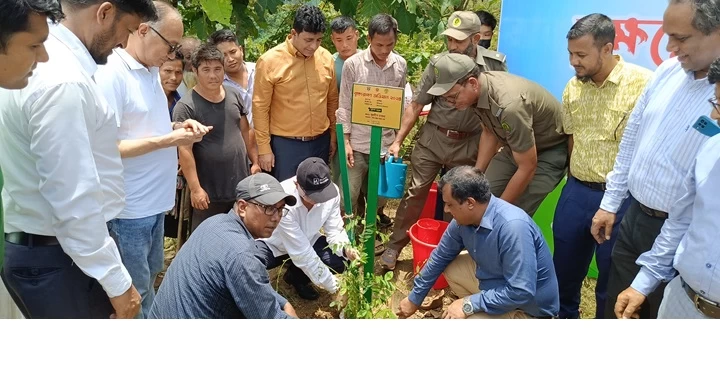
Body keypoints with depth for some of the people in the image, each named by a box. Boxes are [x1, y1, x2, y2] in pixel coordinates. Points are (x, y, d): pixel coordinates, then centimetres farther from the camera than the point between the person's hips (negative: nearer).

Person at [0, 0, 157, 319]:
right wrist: (116, 280, -18)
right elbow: (74, 201, -26)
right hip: (54, 258, -10)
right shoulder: (63, 80, -24)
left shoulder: (47, 59, 9)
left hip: (44, 247, 10)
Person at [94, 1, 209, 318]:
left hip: (154, 200, 9)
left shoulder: (151, 71, 8)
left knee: (150, 277, 24)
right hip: (130, 208, -9)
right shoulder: (111, 75, -19)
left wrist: (178, 127, 0)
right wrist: (169, 140, -22)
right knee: (134, 292, 8)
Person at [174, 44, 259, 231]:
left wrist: (255, 161, 12)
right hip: (209, 191, -5)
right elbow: (185, 150, -17)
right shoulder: (186, 106, -16)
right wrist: (195, 188, -18)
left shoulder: (234, 95, 3)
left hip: (242, 185, 5)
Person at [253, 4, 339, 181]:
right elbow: (260, 108, -8)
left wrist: (334, 134, 14)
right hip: (286, 144, -4)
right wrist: (264, 148, -8)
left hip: (321, 141, 4)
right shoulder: (269, 61, -12)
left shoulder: (326, 58, 1)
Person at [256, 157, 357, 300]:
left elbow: (334, 230, -13)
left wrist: (346, 249, -36)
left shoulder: (332, 191, -23)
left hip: (307, 240, 5)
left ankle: (297, 276, 11)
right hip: (272, 243, -5)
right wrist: (332, 286, -31)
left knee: (339, 261, -19)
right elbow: (301, 252, -34)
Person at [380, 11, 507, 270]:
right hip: (432, 138, 0)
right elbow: (416, 105, -3)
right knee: (415, 192, 1)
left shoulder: (495, 64, -7)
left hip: (469, 144, 0)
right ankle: (395, 246, 15)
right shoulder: (438, 63, -7)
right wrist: (398, 141, -6)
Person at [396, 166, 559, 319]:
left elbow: (521, 292, -33)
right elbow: (440, 258, 6)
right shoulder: (463, 219, -9)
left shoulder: (513, 226, -34)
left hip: (528, 308, -8)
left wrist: (469, 304, -25)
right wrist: (414, 298, 14)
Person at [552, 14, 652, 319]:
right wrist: (575, 186, 12)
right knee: (564, 271, 18)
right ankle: (565, 317, 41)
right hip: (575, 193, 5)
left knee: (612, 282, 12)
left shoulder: (644, 83, -15)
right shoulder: (572, 87, 5)